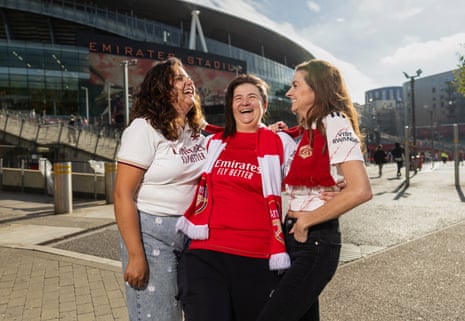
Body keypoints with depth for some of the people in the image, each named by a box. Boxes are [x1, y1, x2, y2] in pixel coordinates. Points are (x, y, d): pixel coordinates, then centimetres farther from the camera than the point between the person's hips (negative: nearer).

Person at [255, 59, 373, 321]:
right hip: (293, 237, 8)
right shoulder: (306, 131, 14)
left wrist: (305, 222, -16)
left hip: (315, 241, -8)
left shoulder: (334, 123, -12)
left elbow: (361, 190, -23)